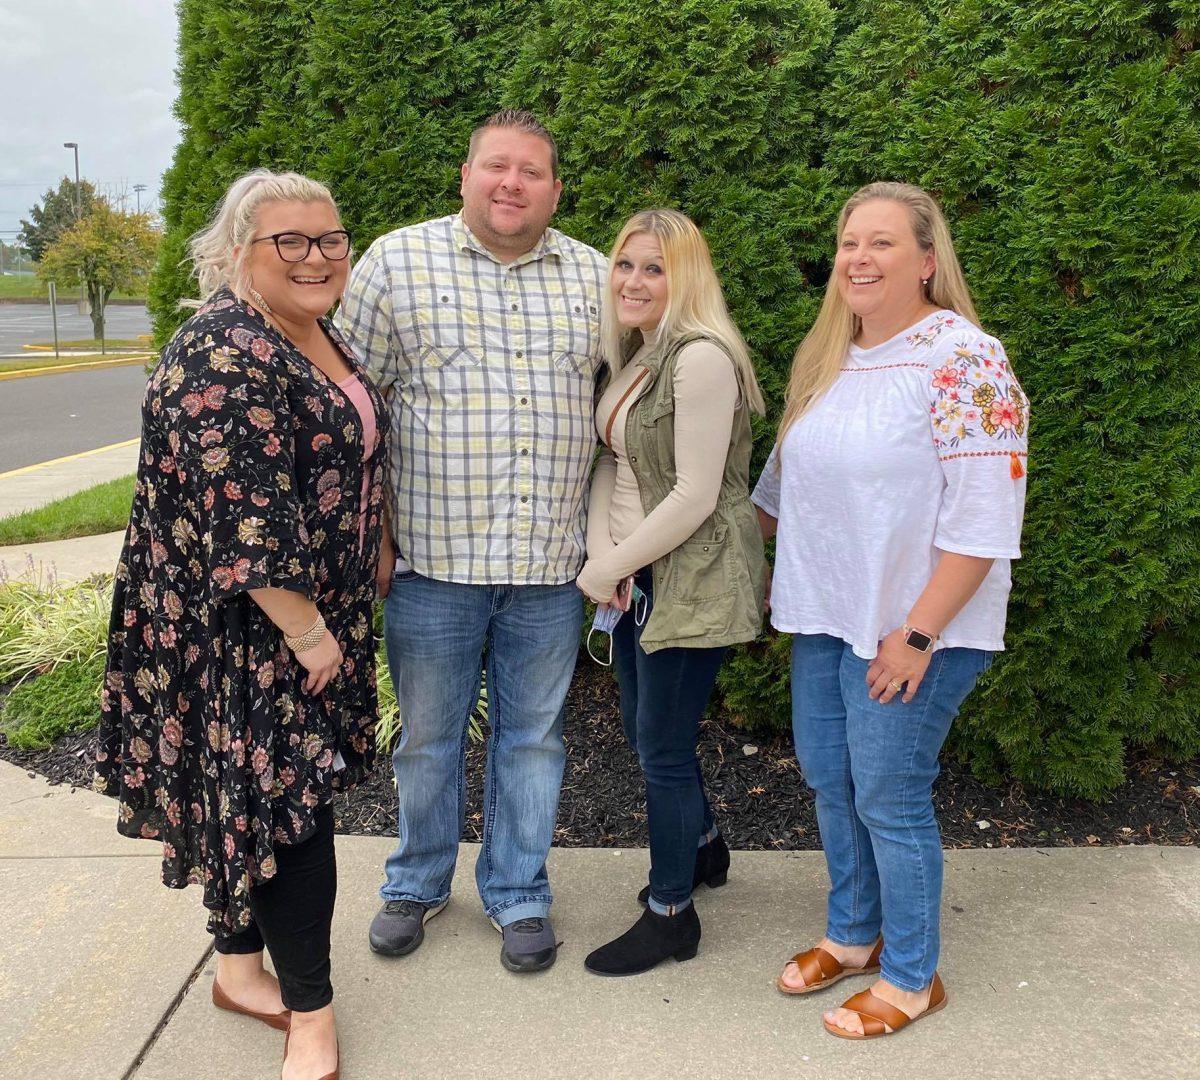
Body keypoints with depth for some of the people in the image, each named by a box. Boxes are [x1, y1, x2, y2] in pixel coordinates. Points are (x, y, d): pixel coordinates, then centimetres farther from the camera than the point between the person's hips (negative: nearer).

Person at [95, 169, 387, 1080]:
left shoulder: (319, 337, 10)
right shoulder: (228, 354, -21)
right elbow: (246, 520, -26)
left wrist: (332, 617, 20)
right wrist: (308, 632, -19)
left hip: (306, 617, 9)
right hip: (241, 629, -9)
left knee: (247, 800, 18)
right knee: (287, 804, -2)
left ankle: (240, 967, 34)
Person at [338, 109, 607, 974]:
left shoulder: (592, 277, 7)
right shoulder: (397, 262, -1)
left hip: (552, 562, 2)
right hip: (433, 555, -2)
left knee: (533, 735, 13)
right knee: (429, 734, 13)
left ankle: (519, 893, 32)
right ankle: (418, 882, 36)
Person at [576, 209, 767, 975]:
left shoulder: (702, 358, -19)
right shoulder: (636, 356, 10)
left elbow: (694, 496, -23)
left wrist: (607, 569, -14)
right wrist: (602, 550, -6)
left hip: (695, 579, -9)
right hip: (638, 575, 9)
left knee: (663, 745, 1)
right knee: (648, 729, 20)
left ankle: (672, 914, 21)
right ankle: (703, 847, 46)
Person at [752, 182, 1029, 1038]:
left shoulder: (962, 361, -15)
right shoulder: (829, 359, 9)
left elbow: (982, 518, -20)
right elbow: (788, 478, 19)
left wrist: (919, 633, -20)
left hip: (907, 627, -7)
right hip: (825, 616, 7)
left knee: (888, 797, 1)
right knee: (829, 780, 15)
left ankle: (911, 978, 23)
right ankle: (853, 936, 36)